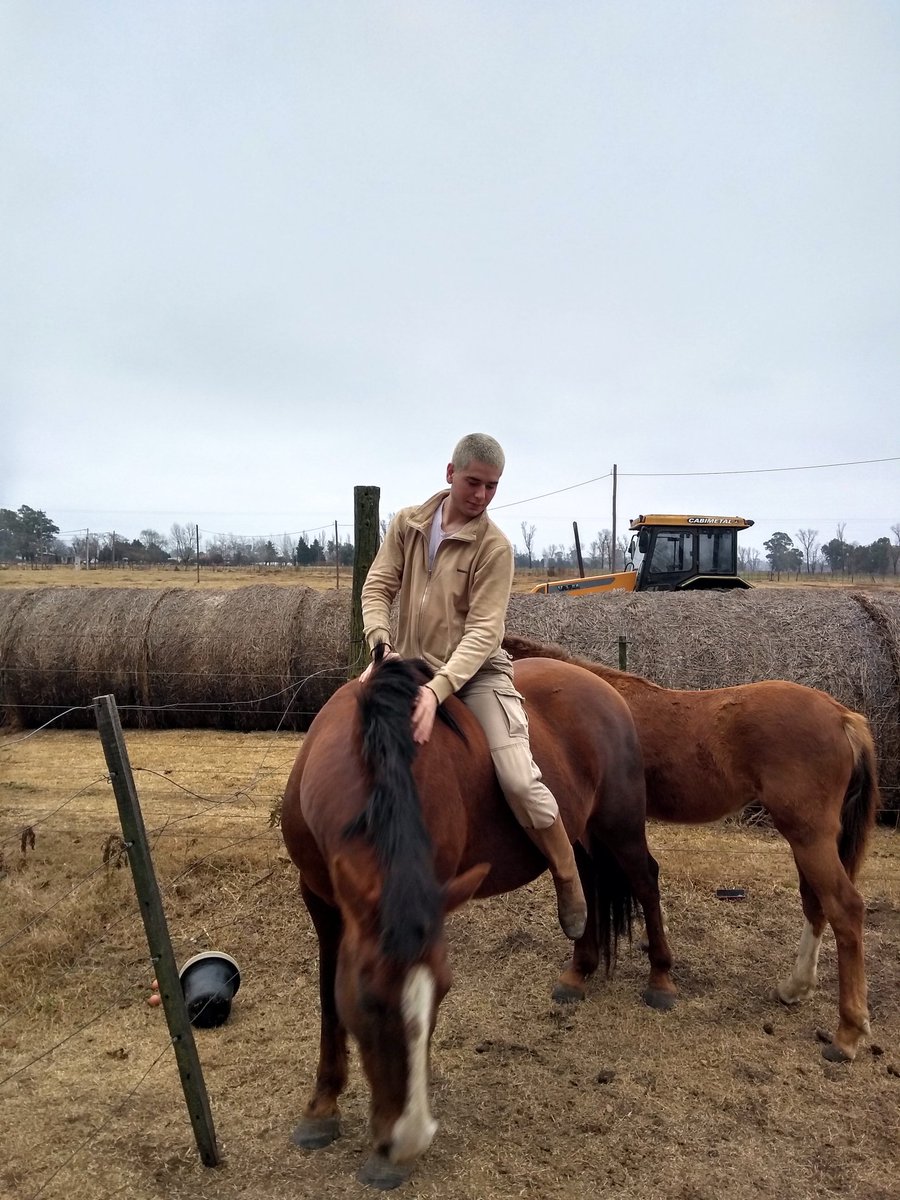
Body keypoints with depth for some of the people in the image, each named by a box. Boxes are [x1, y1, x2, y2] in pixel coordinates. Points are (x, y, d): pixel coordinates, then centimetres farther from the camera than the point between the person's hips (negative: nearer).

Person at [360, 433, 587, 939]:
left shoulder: (495, 546, -11)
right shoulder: (408, 524, 3)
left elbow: (483, 630, -19)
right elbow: (377, 587, 1)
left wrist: (438, 689, -32)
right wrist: (382, 643, -19)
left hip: (476, 670, -4)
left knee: (519, 779, -19)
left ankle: (570, 885, 5)